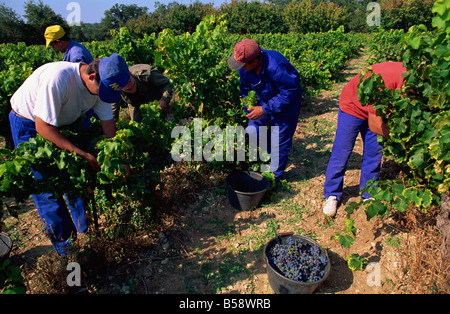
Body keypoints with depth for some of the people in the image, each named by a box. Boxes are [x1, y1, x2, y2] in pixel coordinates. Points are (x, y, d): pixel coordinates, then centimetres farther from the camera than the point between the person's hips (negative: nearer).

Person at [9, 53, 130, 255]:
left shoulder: (100, 85, -17)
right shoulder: (58, 79, -38)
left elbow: (108, 123, -7)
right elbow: (43, 127, -32)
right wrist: (81, 153, -32)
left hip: (61, 122, 6)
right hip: (28, 126, -6)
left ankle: (86, 231, 22)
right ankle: (65, 247, 10)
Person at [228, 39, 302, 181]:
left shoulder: (276, 67, -39)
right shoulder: (244, 67, -16)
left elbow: (289, 93, -29)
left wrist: (264, 110, -28)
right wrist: (249, 107, -4)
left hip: (287, 102, -6)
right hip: (263, 99, 7)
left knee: (279, 139, -1)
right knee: (252, 132, 4)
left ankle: (275, 176, 19)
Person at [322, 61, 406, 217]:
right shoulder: (383, 80, -41)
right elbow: (375, 126, -34)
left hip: (377, 110, 6)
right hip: (353, 107, -6)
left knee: (375, 153, 5)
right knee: (341, 155, -3)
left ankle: (369, 194, 23)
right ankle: (332, 196, 13)